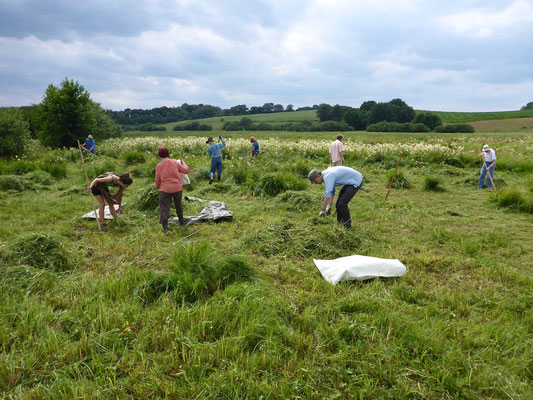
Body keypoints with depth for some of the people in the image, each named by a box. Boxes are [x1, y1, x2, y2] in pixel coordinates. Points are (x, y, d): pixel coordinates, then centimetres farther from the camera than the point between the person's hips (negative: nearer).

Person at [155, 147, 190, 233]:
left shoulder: (159, 166, -5)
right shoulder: (175, 163, 0)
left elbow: (157, 180, 0)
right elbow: (186, 170, 10)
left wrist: (158, 187, 20)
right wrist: (183, 164, 29)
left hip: (165, 189, -2)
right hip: (177, 187, 3)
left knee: (164, 207, 3)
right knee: (178, 205, 21)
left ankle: (165, 227, -2)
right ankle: (181, 221, 35)